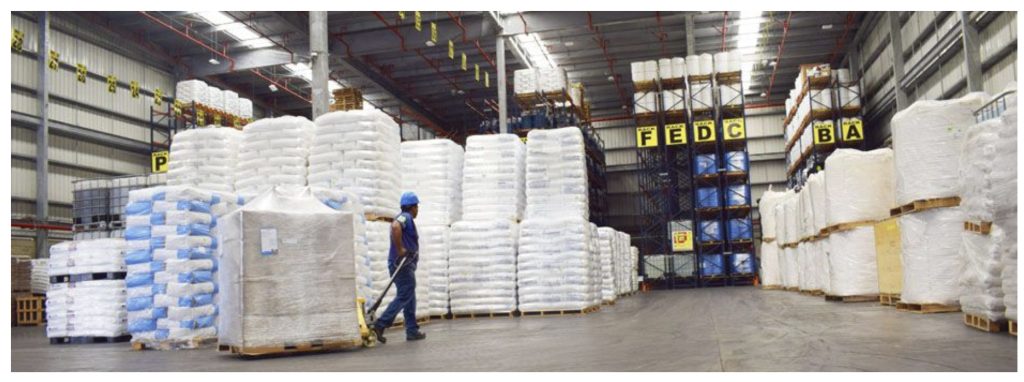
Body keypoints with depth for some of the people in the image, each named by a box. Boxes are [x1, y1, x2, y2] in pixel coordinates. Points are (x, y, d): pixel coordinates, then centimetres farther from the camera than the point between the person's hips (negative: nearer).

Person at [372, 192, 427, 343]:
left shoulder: (404, 218, 21)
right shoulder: (405, 217, -10)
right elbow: (395, 227, -32)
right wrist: (400, 249, -26)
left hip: (405, 264, 10)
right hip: (403, 264, -10)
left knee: (410, 298, 11)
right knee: (404, 297, -10)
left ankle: (412, 331, 13)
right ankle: (380, 325, -13)